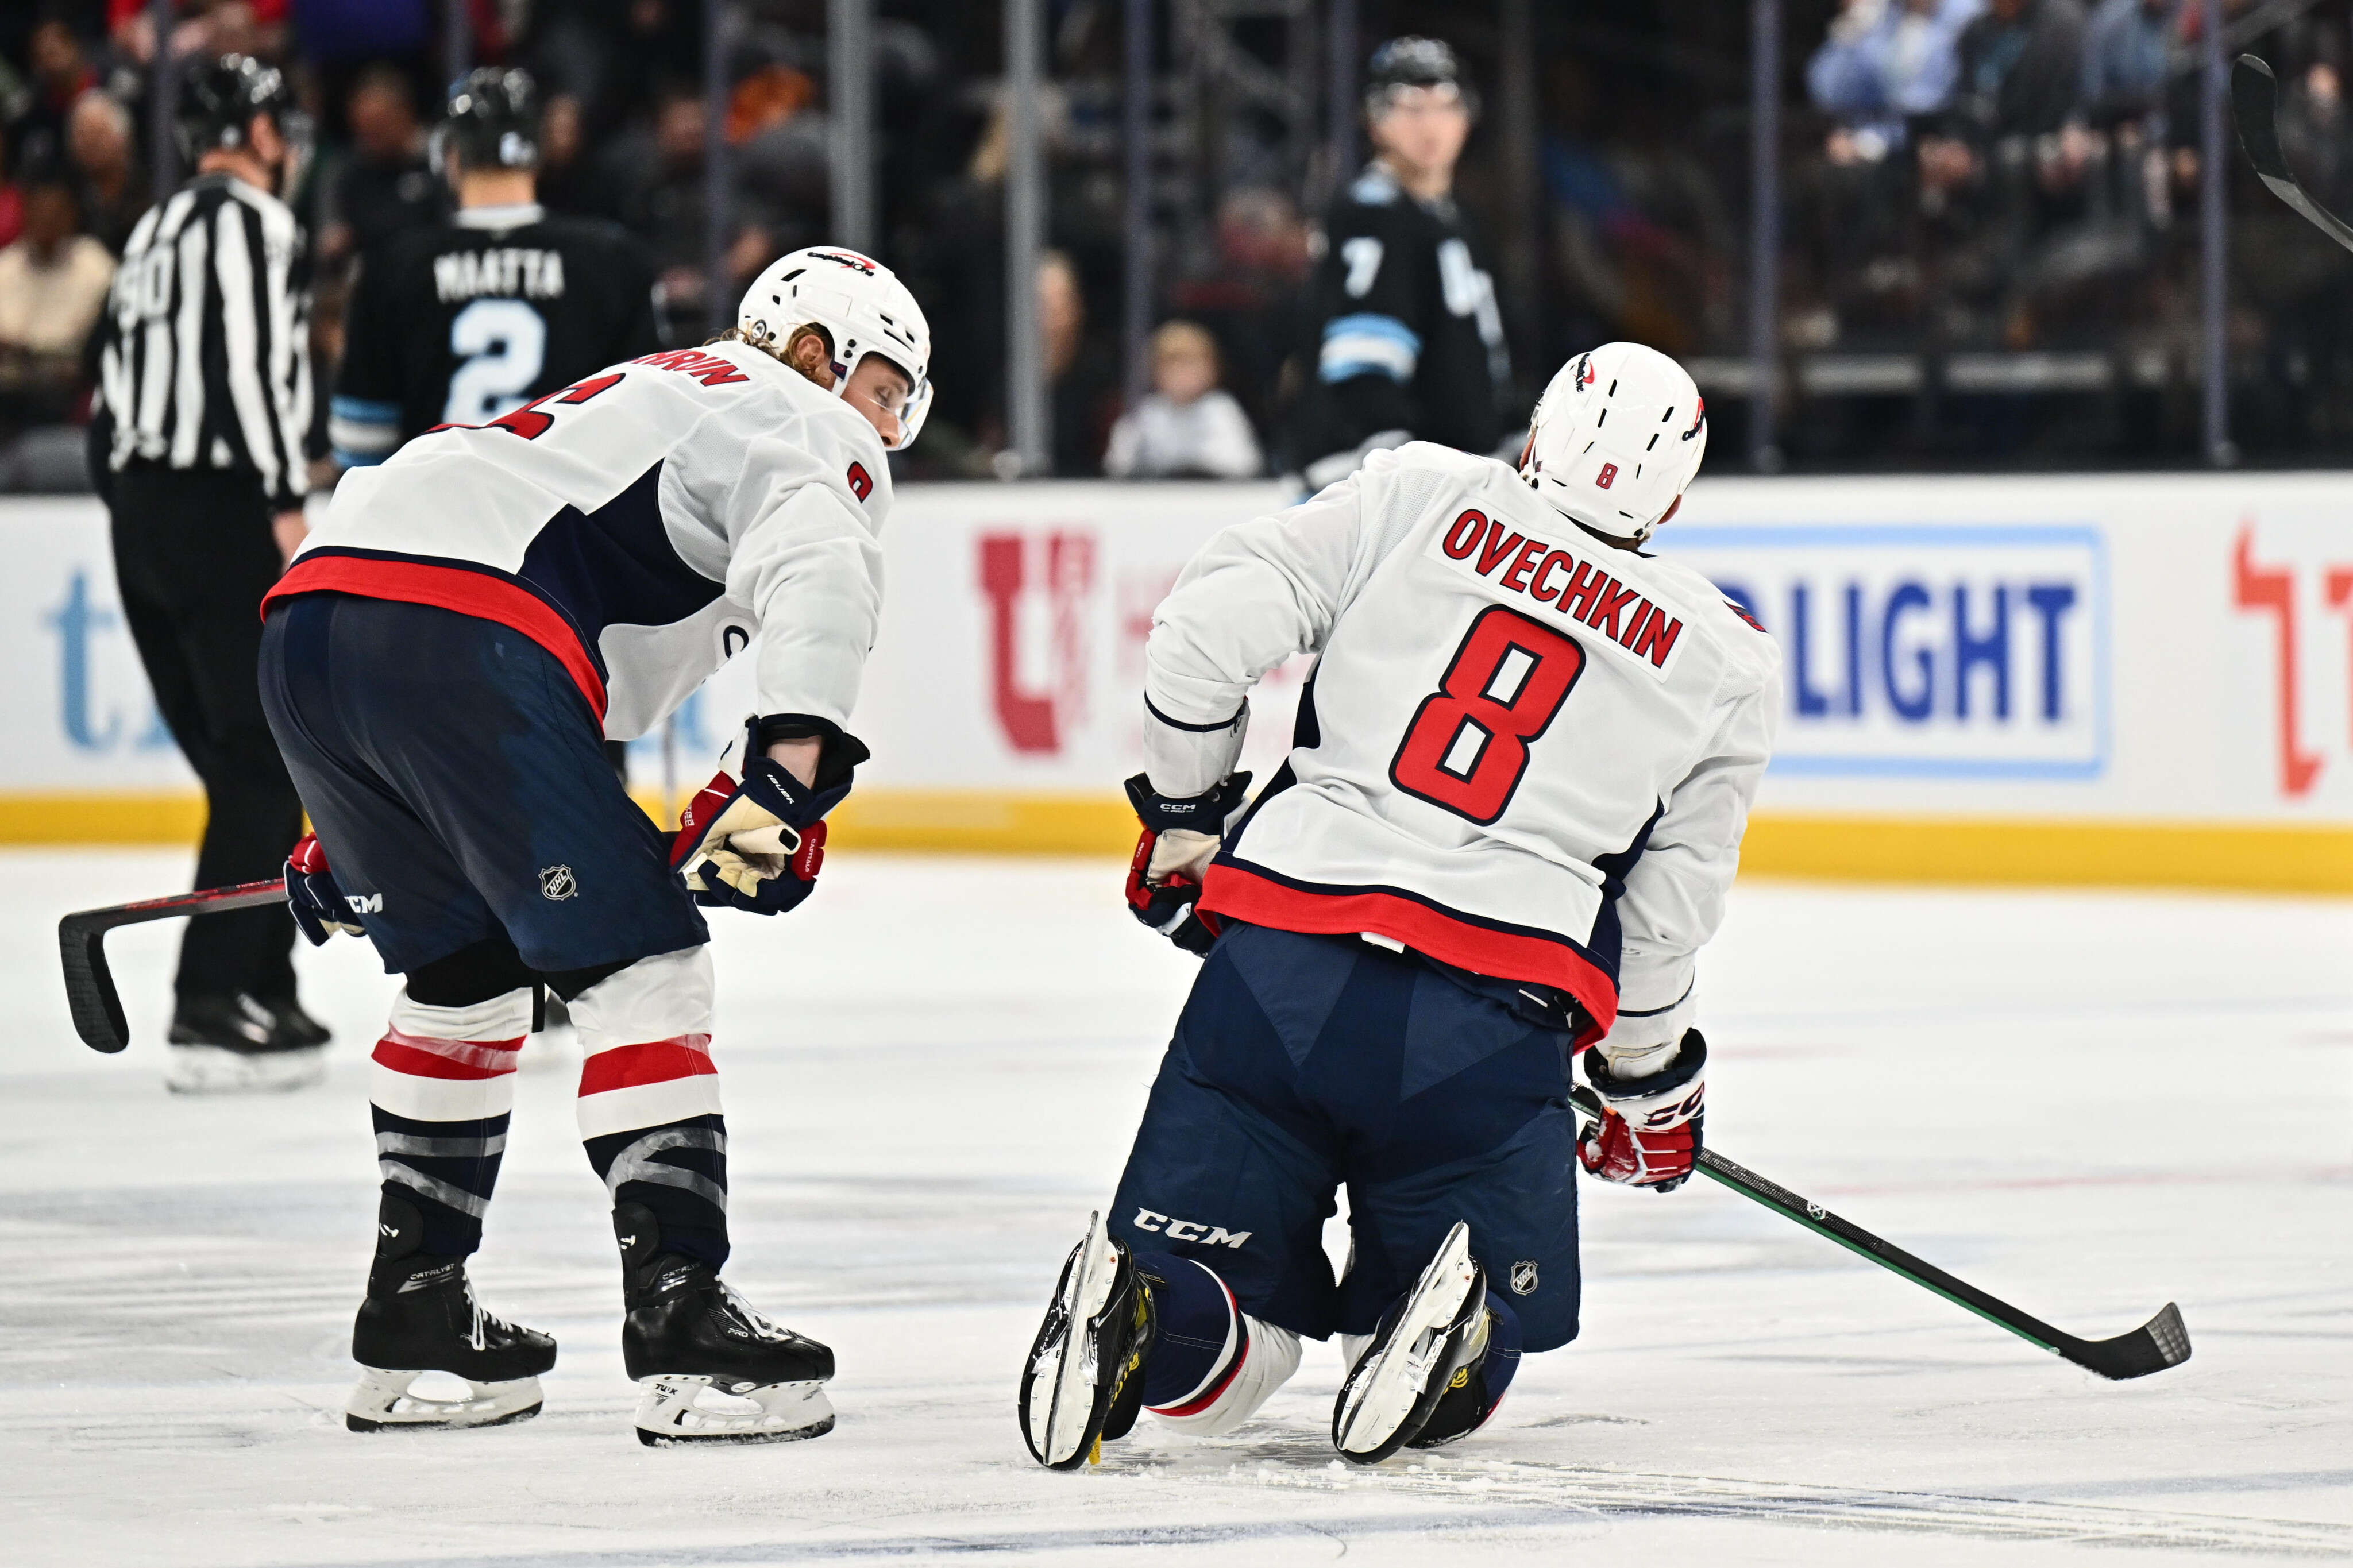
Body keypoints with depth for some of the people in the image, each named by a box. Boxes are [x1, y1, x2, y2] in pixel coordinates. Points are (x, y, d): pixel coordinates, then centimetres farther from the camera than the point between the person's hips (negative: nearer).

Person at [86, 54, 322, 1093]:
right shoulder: (251, 221, -8)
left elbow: (116, 379, 22)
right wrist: (288, 506, -21)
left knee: (240, 768, 14)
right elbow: (249, 367, -19)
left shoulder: (154, 235, 21)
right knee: (268, 765, -10)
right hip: (218, 512, -9)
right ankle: (213, 1010, -17)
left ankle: (264, 998, 16)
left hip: (142, 512, 9)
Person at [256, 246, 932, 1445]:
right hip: (457, 641, -9)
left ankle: (410, 1315, 28)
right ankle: (680, 1320, -12)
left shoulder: (648, 397, 38)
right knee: (635, 963, -5)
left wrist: (354, 829, 40)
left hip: (304, 628, 9)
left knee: (465, 965, 24)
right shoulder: (804, 426, 10)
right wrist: (793, 767, -26)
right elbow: (814, 569, -15)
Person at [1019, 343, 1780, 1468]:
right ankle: (1458, 1313, -20)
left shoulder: (1417, 496, 13)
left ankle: (1127, 1308, -24)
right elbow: (1667, 911, 17)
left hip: (1279, 963, 1)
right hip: (1497, 1016, -1)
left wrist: (1184, 826, 20)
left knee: (1201, 1371, 12)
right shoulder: (1724, 665, 14)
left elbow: (1207, 627, 5)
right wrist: (1654, 1085, 34)